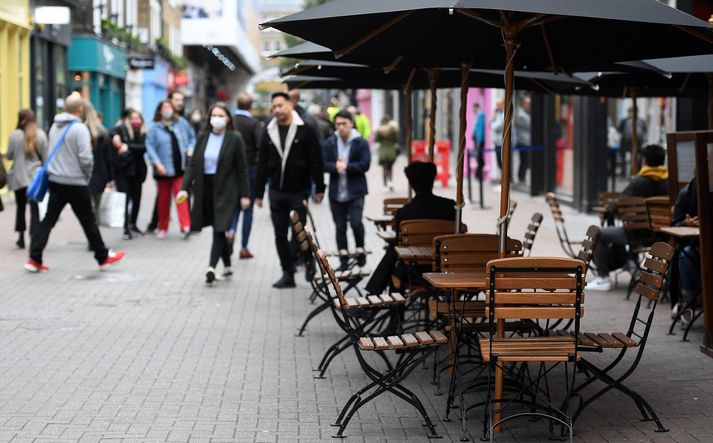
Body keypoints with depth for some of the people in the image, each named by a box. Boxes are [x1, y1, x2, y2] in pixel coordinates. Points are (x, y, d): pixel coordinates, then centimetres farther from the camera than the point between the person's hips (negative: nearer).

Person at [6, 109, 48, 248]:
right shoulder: (41, 135, -3)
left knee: (20, 206, 14)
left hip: (18, 177, 0)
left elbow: (9, 156, -1)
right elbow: (45, 157, -1)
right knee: (34, 207, 2)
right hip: (35, 176, 0)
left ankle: (21, 237, 17)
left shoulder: (14, 135, -8)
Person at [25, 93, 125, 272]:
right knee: (88, 221, 6)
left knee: (48, 220, 6)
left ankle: (34, 259, 0)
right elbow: (85, 158, -18)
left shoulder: (55, 126, 8)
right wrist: (87, 176, -1)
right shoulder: (80, 128, -14)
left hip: (55, 181, 6)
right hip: (75, 183, -6)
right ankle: (103, 257, 18)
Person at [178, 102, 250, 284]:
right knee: (218, 230, 11)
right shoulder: (202, 137, 6)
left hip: (225, 190, -4)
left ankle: (211, 267, -21)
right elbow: (192, 164, 6)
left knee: (219, 228, -11)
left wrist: (244, 195, -4)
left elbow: (242, 168, -2)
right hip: (205, 188, 4)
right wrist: (185, 188, -4)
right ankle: (227, 265, 24)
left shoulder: (235, 139, -4)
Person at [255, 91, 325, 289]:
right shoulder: (269, 132, 8)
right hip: (277, 192, 4)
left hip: (299, 192, -4)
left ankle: (308, 261, 22)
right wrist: (258, 192, 9)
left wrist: (319, 188, -7)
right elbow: (262, 165, 11)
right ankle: (287, 274, 13)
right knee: (280, 236, 5)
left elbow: (316, 161, -4)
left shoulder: (305, 130, -4)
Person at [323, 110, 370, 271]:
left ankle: (360, 253, 11)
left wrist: (346, 167, -17)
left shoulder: (361, 143, -2)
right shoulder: (329, 143, 5)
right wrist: (335, 167, -21)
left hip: (355, 192, -3)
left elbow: (365, 165, -9)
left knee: (356, 223, -14)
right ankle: (344, 261, 16)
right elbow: (323, 164, -2)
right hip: (336, 192, 3)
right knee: (340, 228, 7)